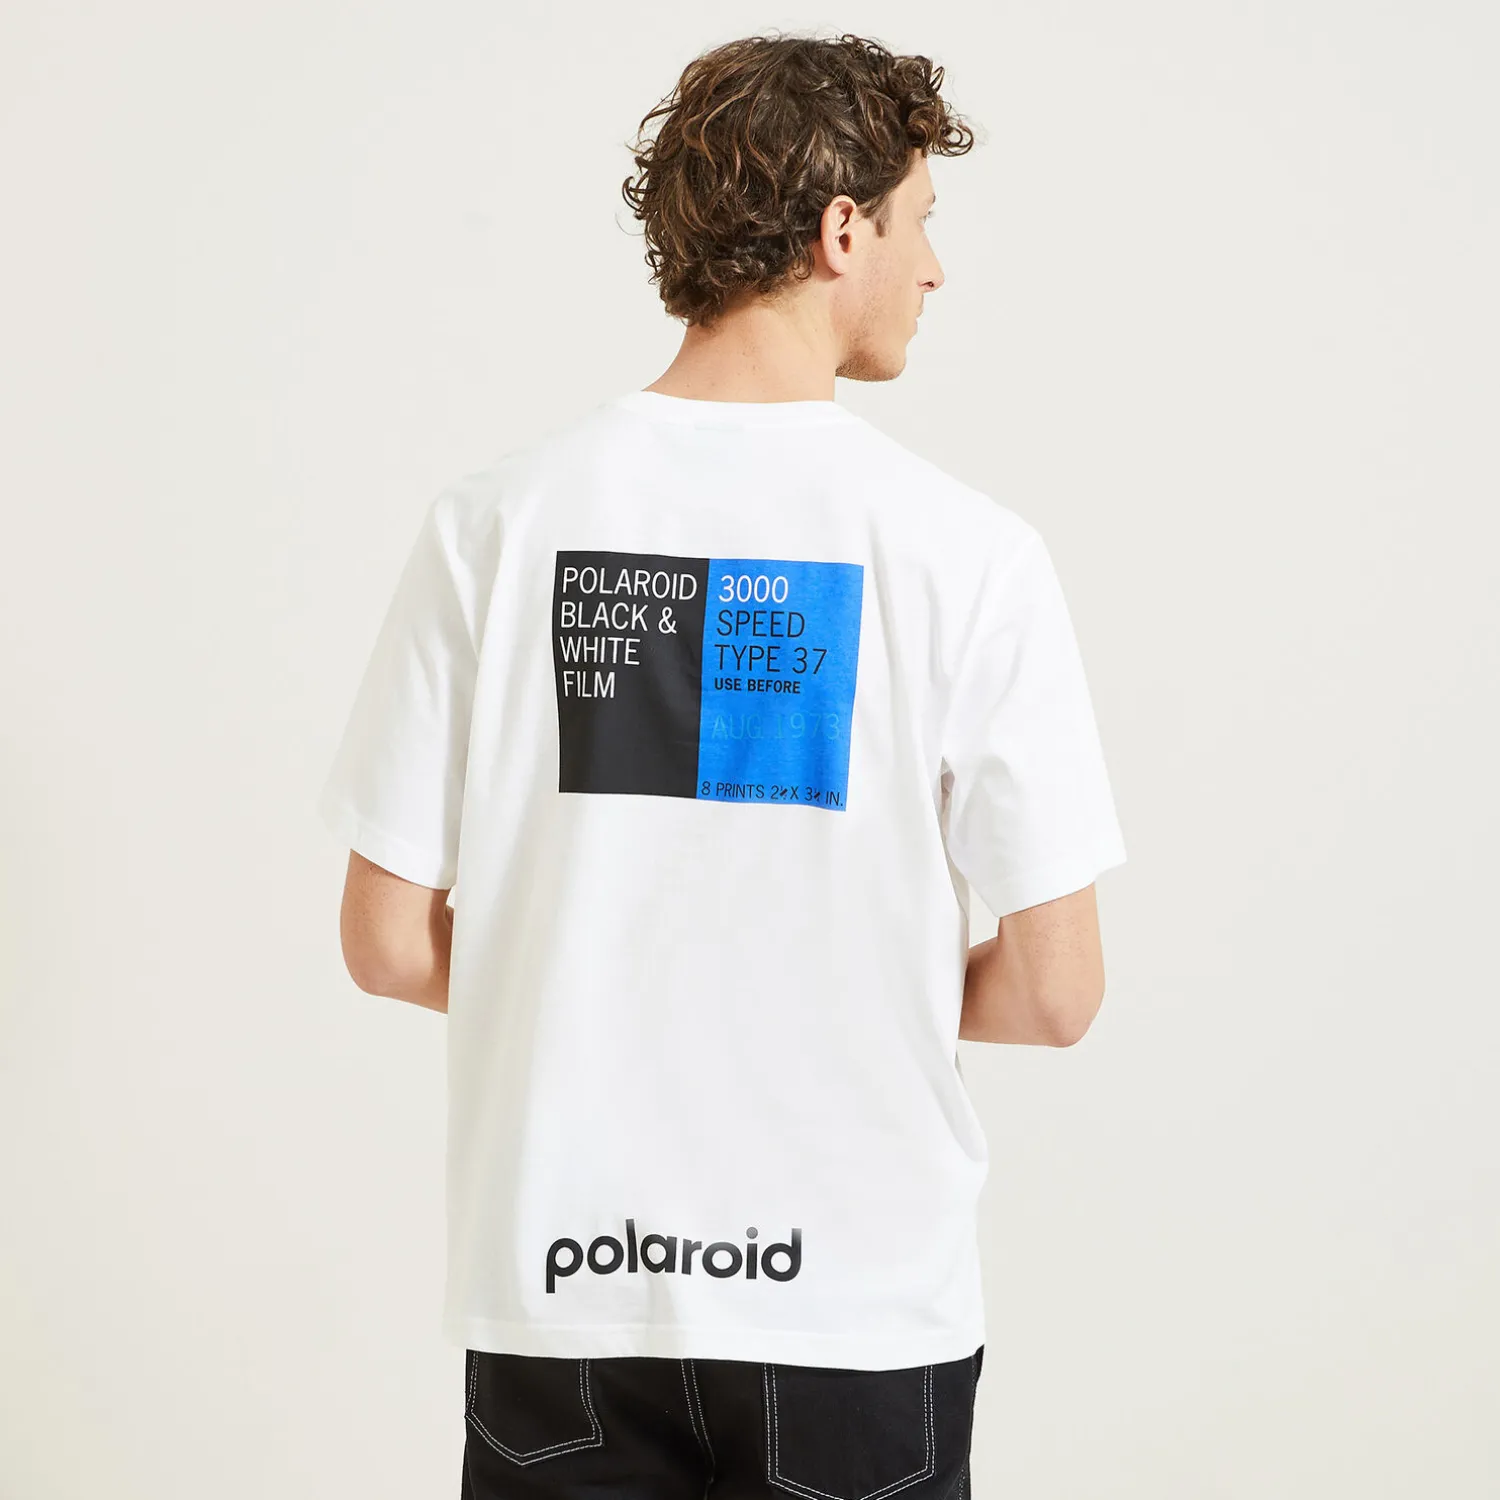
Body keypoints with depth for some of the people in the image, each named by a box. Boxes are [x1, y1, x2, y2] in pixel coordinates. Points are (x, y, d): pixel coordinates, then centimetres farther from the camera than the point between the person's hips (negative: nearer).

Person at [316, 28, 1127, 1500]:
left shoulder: (495, 517, -6)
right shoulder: (967, 550, -11)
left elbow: (387, 944, -3)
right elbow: (1051, 992, -9)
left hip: (558, 1283, 2)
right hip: (857, 1296, -1)